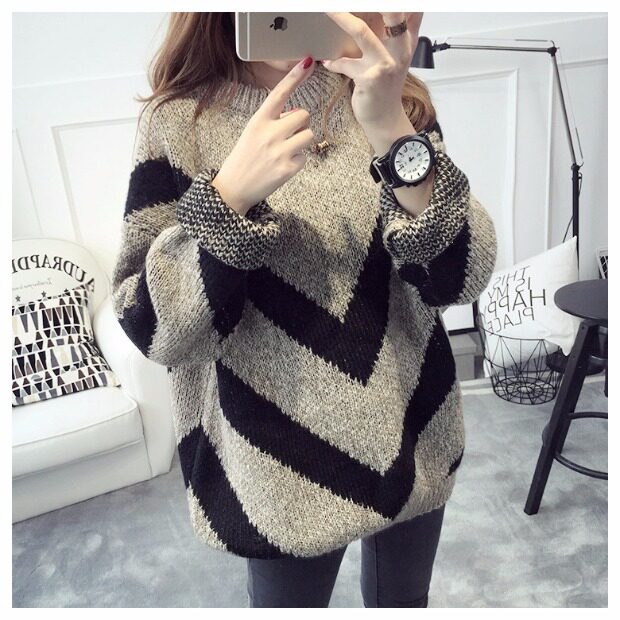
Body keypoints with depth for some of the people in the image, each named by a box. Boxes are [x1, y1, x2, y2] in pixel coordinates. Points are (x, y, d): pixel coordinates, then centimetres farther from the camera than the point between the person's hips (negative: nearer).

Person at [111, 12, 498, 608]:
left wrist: (392, 129, -27)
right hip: (284, 458, -2)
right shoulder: (180, 120, -11)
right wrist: (229, 195, -27)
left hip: (414, 433, 4)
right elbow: (150, 327, -14)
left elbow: (459, 281, -14)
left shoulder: (396, 99, -4)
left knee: (404, 600, 26)